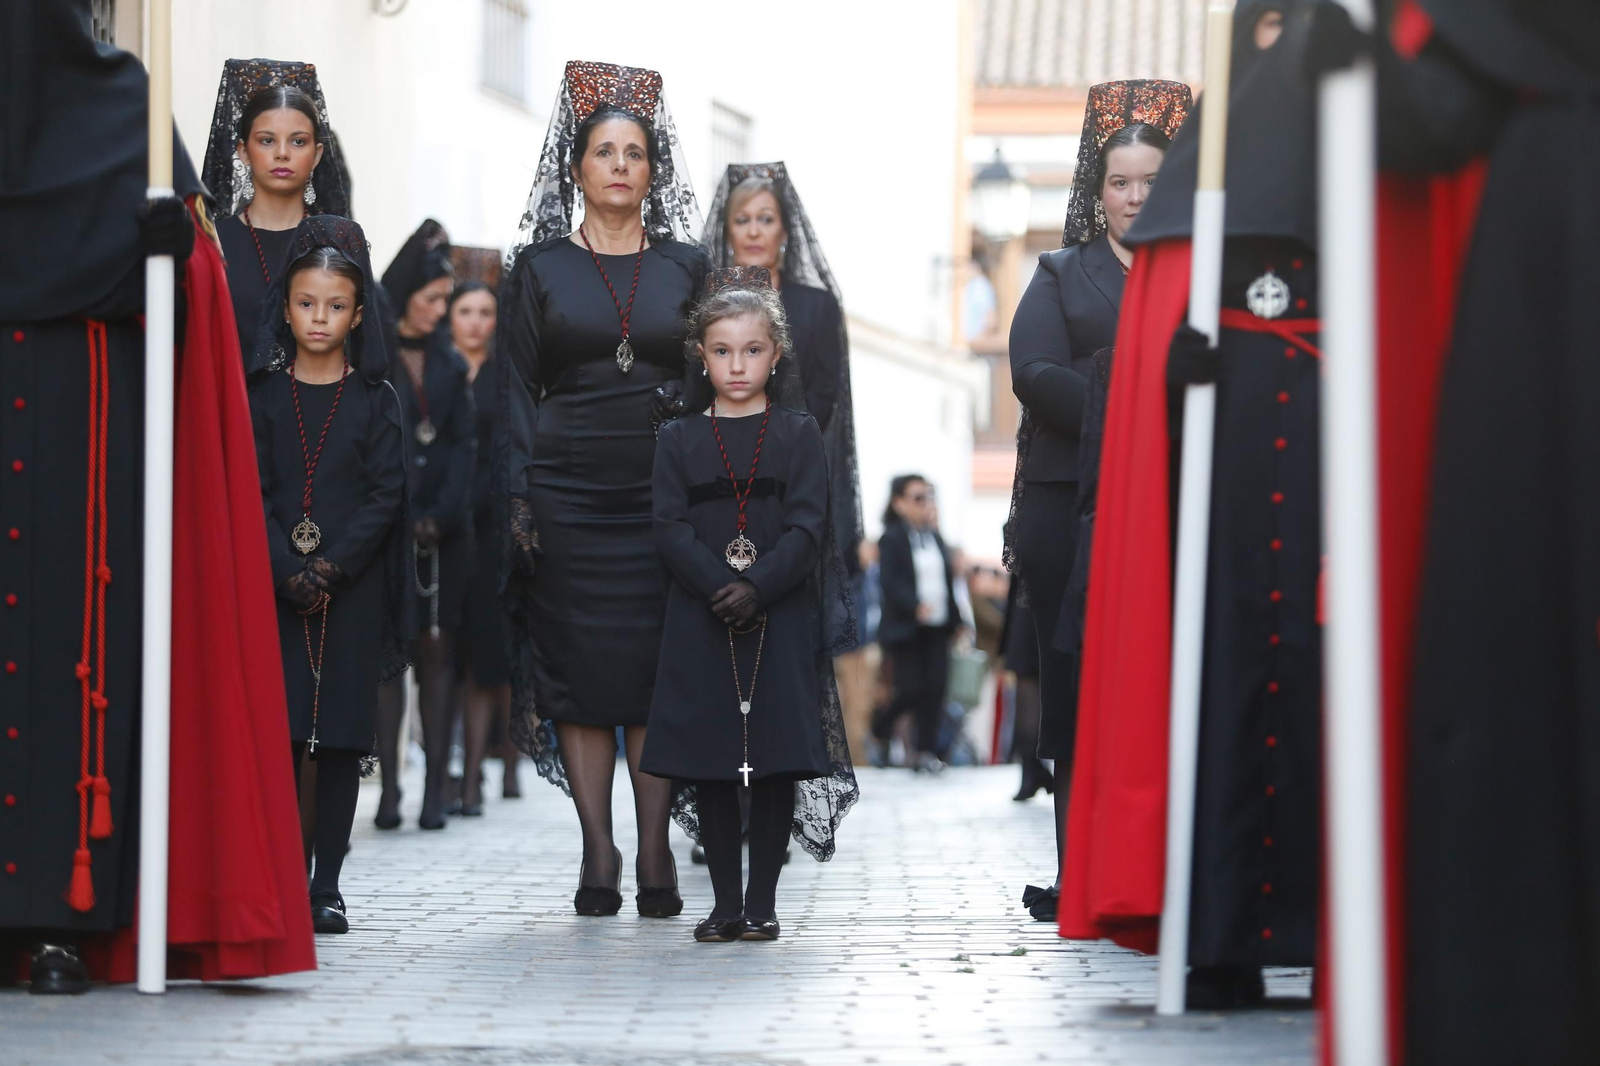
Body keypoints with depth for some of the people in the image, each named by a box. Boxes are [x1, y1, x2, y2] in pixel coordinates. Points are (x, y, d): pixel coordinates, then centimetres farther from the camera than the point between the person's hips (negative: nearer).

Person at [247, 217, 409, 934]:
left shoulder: (375, 400, 5)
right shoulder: (262, 396, 5)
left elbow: (385, 496, -1)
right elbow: (251, 493, -1)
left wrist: (333, 567, -13)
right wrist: (291, 571, -13)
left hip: (355, 591, 0)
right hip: (276, 589, 0)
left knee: (342, 739, 0)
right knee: (278, 734, -4)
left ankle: (326, 884, 4)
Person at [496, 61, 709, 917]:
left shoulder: (685, 267, 10)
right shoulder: (538, 267, 7)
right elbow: (515, 390, 5)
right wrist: (517, 501, -5)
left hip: (663, 493, 1)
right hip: (567, 493, -1)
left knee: (658, 670, -3)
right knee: (581, 670, -2)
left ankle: (655, 855, 2)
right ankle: (598, 857, 3)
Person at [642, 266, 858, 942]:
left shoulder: (798, 433, 4)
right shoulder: (679, 440, 7)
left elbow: (808, 526, -5)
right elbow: (672, 528, -2)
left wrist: (756, 588, -17)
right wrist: (722, 589, -17)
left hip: (780, 621, -1)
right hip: (701, 625, 1)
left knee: (777, 763, -2)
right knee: (708, 767, 1)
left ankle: (762, 902, 5)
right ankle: (725, 903, 9)